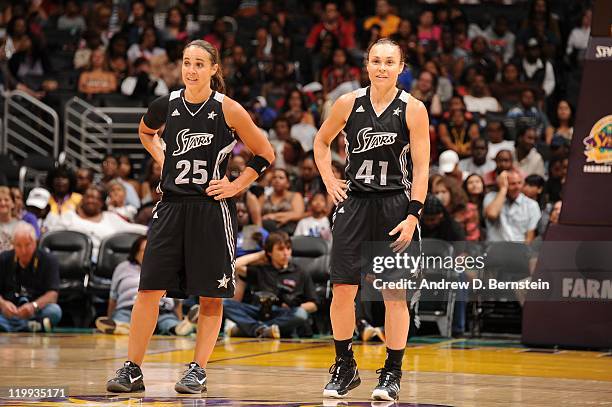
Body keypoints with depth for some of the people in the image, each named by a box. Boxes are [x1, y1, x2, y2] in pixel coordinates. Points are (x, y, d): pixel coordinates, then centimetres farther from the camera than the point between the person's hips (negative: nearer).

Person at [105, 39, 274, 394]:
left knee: (211, 297, 2)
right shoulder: (168, 105, 4)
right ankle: (132, 370, 2)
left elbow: (265, 155, 3)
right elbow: (146, 132, 28)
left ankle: (199, 370, 12)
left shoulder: (228, 109, -6)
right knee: (149, 289, -2)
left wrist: (237, 185, -4)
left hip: (212, 209, -3)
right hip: (172, 206, 3)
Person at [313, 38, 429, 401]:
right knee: (343, 289, 0)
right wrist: (329, 181, 6)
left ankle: (393, 372, 9)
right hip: (355, 203, 2)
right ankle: (345, 367, 14)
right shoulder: (349, 103, 1)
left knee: (395, 293, 0)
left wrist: (413, 215, -14)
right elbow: (321, 142, 18)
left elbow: (421, 168, -6)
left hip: (396, 205, -2)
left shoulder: (413, 109, -5)